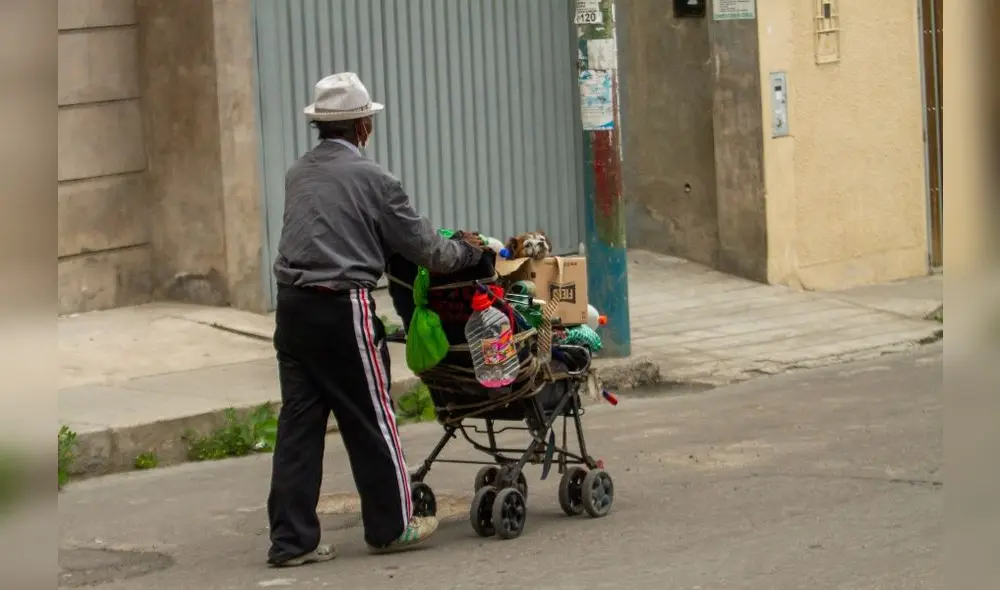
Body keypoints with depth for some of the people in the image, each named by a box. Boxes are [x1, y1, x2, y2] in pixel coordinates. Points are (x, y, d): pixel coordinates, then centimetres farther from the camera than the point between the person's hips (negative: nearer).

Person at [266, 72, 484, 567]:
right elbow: (424, 248, -1)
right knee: (370, 419, 7)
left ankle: (291, 538, 5)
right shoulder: (370, 179, -6)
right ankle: (391, 525, 17)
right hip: (342, 309, -6)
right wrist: (467, 253, 19)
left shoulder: (297, 175, 13)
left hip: (292, 305, 6)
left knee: (298, 421, 6)